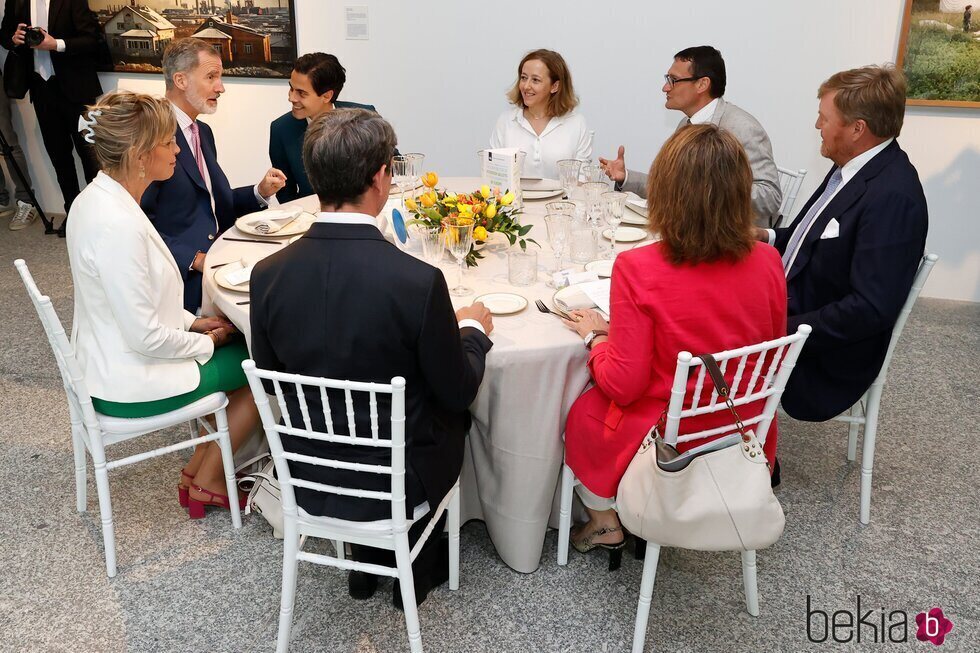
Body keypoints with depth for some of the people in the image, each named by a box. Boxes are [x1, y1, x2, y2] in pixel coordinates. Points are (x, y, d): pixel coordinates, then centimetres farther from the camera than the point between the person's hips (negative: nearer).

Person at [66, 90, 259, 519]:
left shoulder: (97, 197, 0)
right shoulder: (117, 225, -31)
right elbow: (146, 338, -27)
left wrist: (189, 322, 6)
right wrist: (205, 343, -10)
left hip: (108, 361, 9)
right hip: (129, 386, -9)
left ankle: (202, 466, 22)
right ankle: (204, 482, 19)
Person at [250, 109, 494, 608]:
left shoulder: (267, 274, -15)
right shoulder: (419, 281, -27)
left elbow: (269, 377, 1)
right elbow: (457, 393, -13)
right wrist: (473, 328, 6)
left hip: (307, 479, 4)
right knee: (452, 413, 28)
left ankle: (368, 559, 41)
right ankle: (419, 562, 41)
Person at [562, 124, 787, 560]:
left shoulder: (637, 268, -26)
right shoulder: (766, 262, -13)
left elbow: (624, 385, -21)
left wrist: (596, 336, -4)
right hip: (744, 441, 5)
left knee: (580, 410, 25)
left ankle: (604, 523, 36)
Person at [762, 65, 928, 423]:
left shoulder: (893, 196, -25)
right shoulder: (852, 168, 3)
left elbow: (872, 309, -28)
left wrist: (784, 329, -24)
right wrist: (768, 238, 2)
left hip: (822, 358, -9)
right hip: (790, 306, 9)